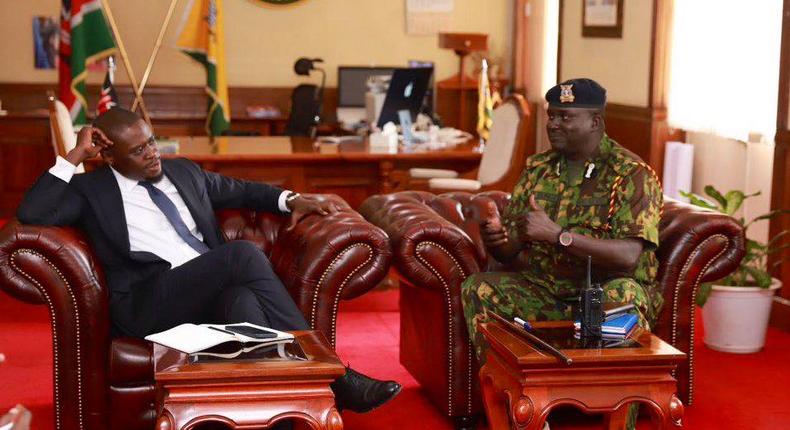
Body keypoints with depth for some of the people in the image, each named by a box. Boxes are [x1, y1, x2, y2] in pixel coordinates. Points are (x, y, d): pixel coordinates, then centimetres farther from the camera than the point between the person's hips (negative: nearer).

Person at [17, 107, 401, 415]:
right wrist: (74, 156, -4)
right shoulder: (91, 190, 9)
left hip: (215, 294, 5)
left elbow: (240, 191, 34)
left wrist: (290, 200, 17)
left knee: (241, 298, -34)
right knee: (244, 253, -29)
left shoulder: (183, 171, 24)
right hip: (148, 306, -5)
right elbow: (30, 216, -5)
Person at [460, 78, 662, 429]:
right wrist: (494, 238, -16)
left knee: (624, 295, -38)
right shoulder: (537, 169, 9)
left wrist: (557, 234, -28)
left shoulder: (633, 174, -8)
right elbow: (511, 251, 10)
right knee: (478, 289, -18)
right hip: (546, 288, 5)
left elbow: (629, 255, -22)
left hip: (606, 287, -5)